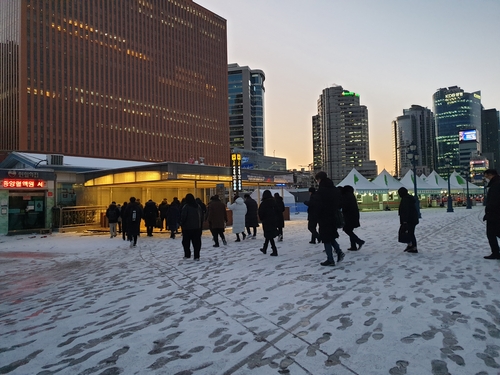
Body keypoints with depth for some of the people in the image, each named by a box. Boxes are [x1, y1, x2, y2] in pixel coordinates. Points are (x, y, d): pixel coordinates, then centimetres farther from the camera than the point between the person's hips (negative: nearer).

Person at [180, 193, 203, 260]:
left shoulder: (186, 206, -12)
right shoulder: (198, 206, 6)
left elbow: (183, 217, -14)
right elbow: (201, 216, 11)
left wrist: (182, 223, 0)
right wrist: (200, 223, 17)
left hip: (187, 227, -4)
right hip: (197, 227, 4)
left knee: (186, 242, 10)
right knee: (196, 242, 5)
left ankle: (187, 255, 11)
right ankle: (196, 256, 3)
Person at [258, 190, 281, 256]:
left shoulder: (263, 203, -12)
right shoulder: (274, 202, 1)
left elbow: (261, 213, -11)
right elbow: (279, 211, 1)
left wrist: (262, 219, 7)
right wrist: (277, 219, 10)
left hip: (267, 222, -6)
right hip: (274, 221, 6)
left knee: (269, 236, -1)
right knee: (268, 236, 19)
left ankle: (275, 251, -4)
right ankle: (264, 249, 31)